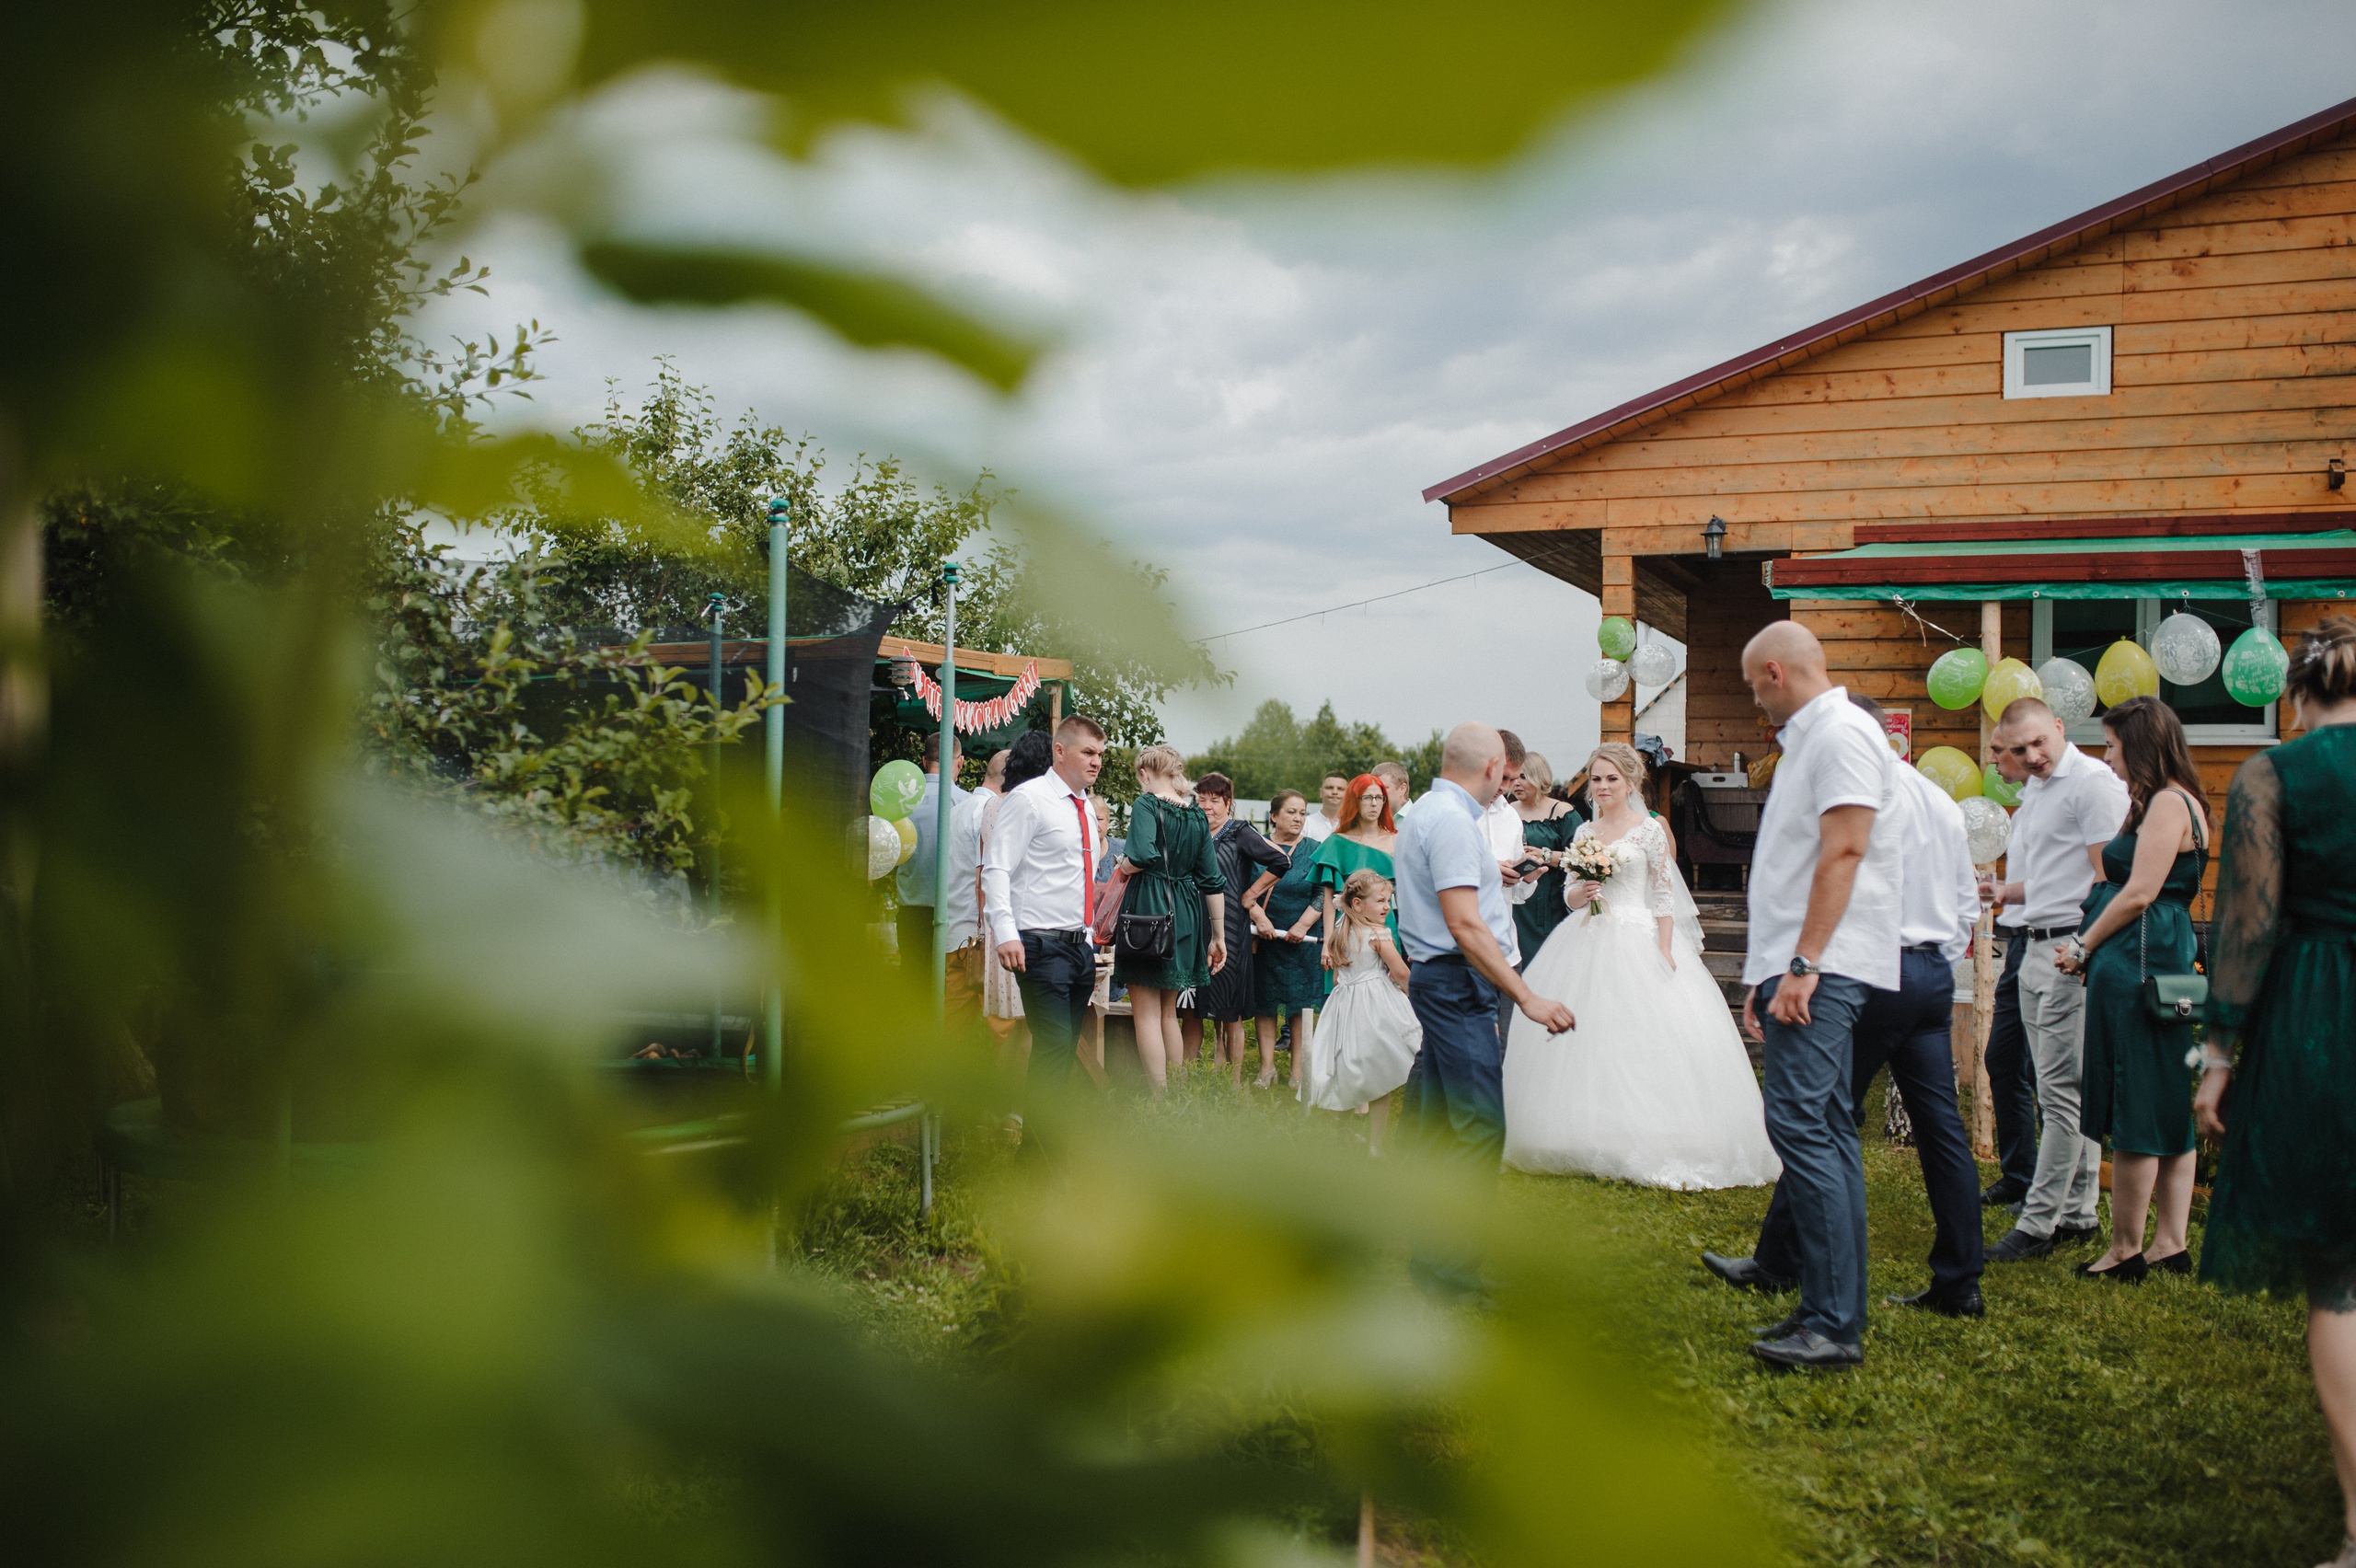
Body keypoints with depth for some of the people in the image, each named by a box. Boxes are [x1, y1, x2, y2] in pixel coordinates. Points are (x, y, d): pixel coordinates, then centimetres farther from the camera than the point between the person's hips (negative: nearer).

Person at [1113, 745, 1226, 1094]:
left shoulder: (1146, 804, -6)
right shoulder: (1197, 814, 11)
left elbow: (1144, 856, -26)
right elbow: (1213, 880, 11)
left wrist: (1123, 867, -3)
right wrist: (1218, 937, 15)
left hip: (1147, 908, -6)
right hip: (1186, 914, 6)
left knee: (1147, 1012, -2)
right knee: (1168, 1012, 16)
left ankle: (1158, 1098, -7)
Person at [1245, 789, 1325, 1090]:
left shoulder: (1314, 850, 5)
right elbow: (1244, 891, 1)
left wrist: (1303, 925, -11)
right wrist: (1259, 917, -14)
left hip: (1302, 939, -1)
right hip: (1263, 937, 1)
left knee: (1301, 1002, -1)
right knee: (1264, 1002, 3)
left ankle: (1298, 1070, 6)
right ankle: (1267, 1067, 10)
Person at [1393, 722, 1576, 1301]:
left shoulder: (1431, 812, 17)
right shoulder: (1452, 820, -16)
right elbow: (1465, 925, -23)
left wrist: (1490, 875, 51)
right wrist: (1527, 997, -23)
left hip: (1438, 978, 11)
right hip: (1459, 980, -11)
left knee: (1443, 1121, 15)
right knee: (1482, 1124, -12)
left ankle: (1432, 1249, 22)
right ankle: (1448, 1266, -11)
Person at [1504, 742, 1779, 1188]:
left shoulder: (1649, 830, -1)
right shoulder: (1585, 833, 12)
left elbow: (1663, 896, -5)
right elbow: (1569, 894, 13)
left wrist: (1664, 952, -13)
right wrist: (1580, 893, -11)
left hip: (1640, 940, -5)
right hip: (1589, 943, 5)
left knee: (1640, 1041, -9)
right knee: (1589, 1036, 2)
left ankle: (1642, 1146, -3)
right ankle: (1593, 1142, 9)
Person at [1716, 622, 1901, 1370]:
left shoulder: (1842, 733, -10)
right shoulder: (1807, 739, 22)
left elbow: (1843, 852, -19)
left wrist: (1804, 964, -23)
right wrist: (1766, 974, 22)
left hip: (1822, 970, -11)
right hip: (1799, 969, 11)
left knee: (1802, 1125, -15)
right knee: (1825, 1130, 10)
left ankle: (1835, 1324, -14)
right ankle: (1831, 1309, 14)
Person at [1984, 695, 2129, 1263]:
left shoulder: (2092, 782, -10)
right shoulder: (2033, 791, 20)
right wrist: (2004, 893, 14)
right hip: (2037, 948, 10)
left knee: (2061, 1091, -7)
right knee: (2063, 1089, 12)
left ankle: (2038, 1224, -5)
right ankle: (2078, 1212, 19)